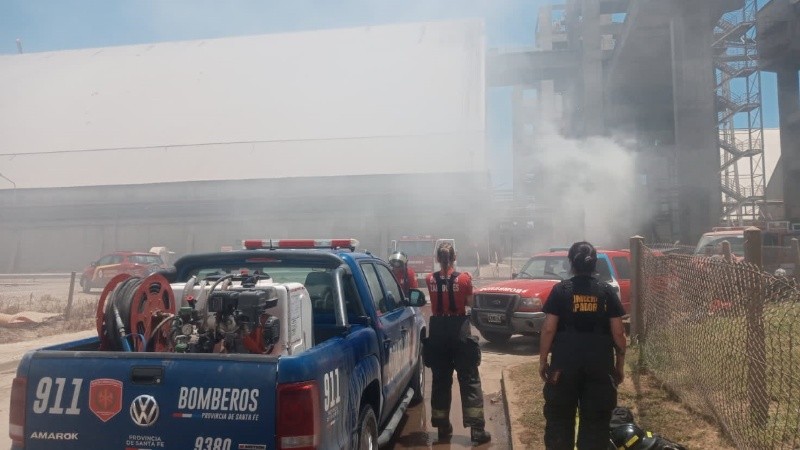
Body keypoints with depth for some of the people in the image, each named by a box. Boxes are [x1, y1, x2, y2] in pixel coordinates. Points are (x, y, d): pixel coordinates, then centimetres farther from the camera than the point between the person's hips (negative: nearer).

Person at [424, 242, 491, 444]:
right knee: (469, 380, 5)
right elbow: (469, 302, 2)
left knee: (440, 380, 13)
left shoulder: (430, 279, -3)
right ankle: (477, 429, 5)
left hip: (437, 330, 2)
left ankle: (443, 427, 20)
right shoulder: (464, 278, -9)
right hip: (460, 330, -2)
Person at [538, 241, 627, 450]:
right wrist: (620, 364, 10)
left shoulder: (560, 290, -3)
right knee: (596, 422, 11)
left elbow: (548, 329, -7)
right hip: (600, 365, 1)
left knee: (559, 419, 11)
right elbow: (618, 332, 0)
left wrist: (543, 360, 3)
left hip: (564, 364, -1)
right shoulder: (607, 291, 1)